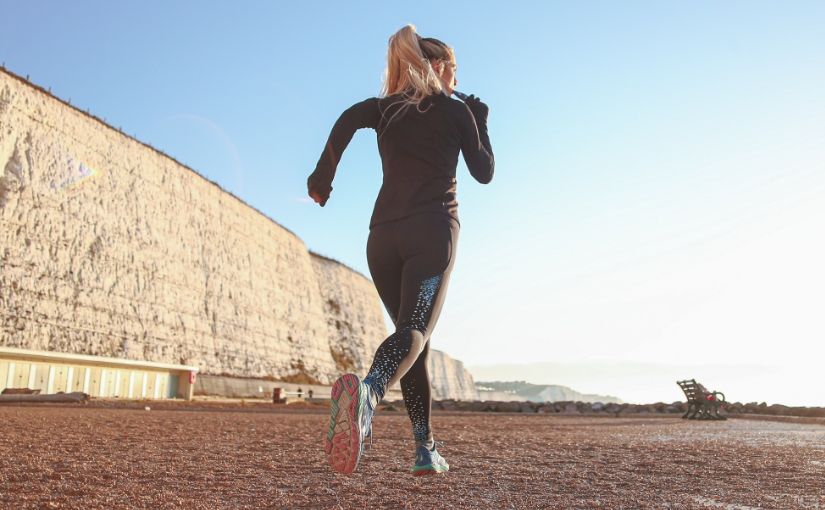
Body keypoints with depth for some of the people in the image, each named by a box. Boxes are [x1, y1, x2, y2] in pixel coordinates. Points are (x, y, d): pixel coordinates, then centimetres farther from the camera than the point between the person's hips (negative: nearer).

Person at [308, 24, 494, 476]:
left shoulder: (385, 107, 17)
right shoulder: (456, 111, 12)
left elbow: (348, 120, -5)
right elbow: (484, 172, 16)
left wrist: (322, 176, 2)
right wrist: (480, 123, 27)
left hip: (384, 233, 4)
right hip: (433, 230, -4)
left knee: (412, 332, 12)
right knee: (415, 330, -16)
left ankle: (425, 450, 12)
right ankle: (368, 389, -49)